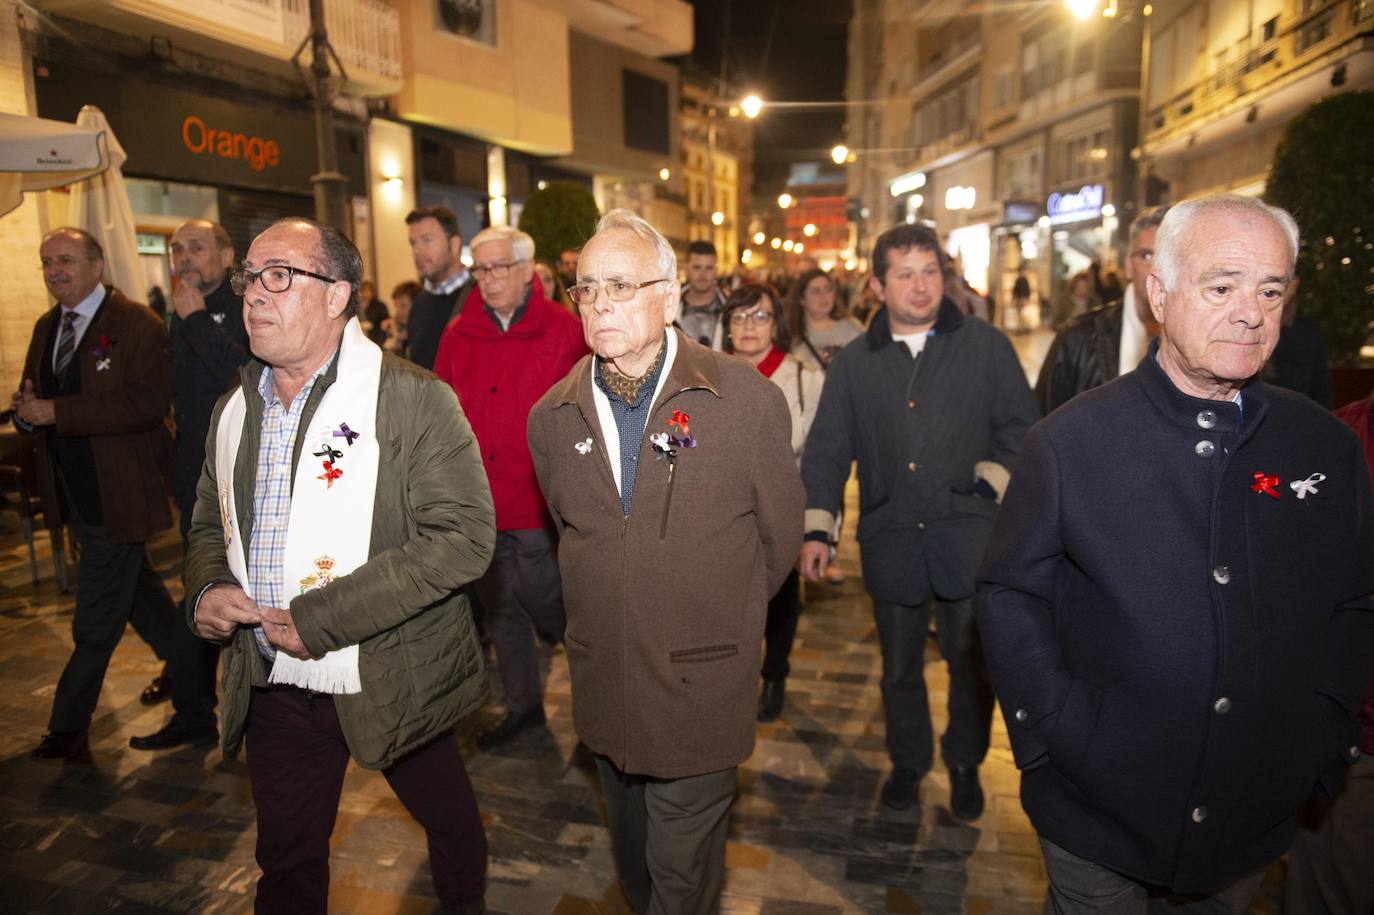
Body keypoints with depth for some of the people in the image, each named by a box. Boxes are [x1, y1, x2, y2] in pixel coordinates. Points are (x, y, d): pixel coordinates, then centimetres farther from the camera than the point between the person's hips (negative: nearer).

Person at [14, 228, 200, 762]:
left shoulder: (138, 325, -12)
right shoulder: (46, 328, 13)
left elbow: (148, 402, -24)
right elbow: (35, 401, 15)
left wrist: (56, 411, -25)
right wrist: (27, 411, -9)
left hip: (116, 495, -8)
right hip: (74, 494, 8)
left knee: (96, 623, 2)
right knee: (140, 595, 17)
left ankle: (69, 728, 17)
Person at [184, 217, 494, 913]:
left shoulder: (413, 398, -15)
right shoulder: (234, 411, 7)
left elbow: (461, 536, -24)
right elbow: (211, 525, 19)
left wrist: (319, 619, -24)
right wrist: (206, 589, -4)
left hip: (388, 680, -4)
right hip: (272, 682, 5)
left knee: (450, 822, 20)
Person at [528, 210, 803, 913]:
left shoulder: (749, 400, -14)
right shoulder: (552, 416, -2)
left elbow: (780, 534, -2)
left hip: (700, 687, -4)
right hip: (602, 678, 4)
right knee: (632, 856, 25)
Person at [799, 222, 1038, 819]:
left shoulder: (986, 346, 1)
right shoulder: (853, 363, 6)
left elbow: (1021, 429, 6)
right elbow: (826, 450, 6)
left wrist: (991, 484, -8)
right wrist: (816, 528, -1)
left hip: (969, 535, -1)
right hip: (891, 538, 2)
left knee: (972, 661, 9)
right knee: (899, 665, 16)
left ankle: (965, 764, 35)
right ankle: (907, 762, 39)